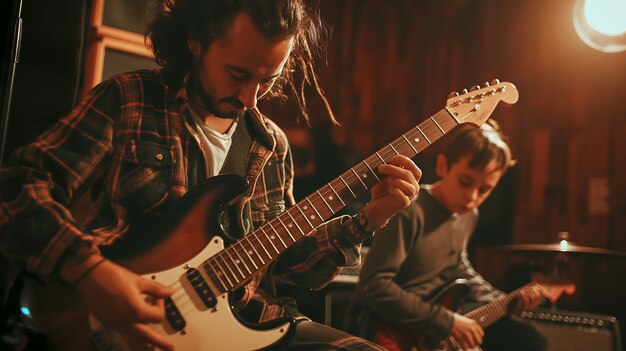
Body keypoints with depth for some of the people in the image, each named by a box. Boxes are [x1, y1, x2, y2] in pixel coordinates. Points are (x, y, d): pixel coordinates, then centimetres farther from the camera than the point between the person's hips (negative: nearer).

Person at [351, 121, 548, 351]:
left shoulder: (469, 214, 4)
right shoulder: (410, 211, -24)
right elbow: (373, 285, -28)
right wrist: (445, 321, -24)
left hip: (440, 312, 9)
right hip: (389, 326, -9)